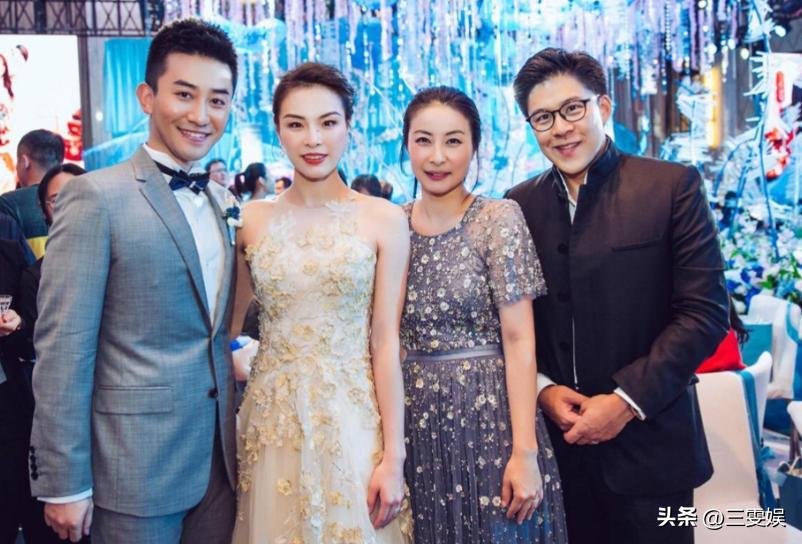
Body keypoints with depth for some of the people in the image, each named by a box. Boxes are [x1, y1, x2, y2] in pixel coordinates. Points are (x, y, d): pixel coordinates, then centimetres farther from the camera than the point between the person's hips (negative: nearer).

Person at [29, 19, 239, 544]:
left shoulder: (225, 202, 8)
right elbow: (62, 348, -13)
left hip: (222, 460, 6)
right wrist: (64, 482, -13)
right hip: (136, 466, -5)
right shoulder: (96, 198, -11)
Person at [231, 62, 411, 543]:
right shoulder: (252, 220, 2)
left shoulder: (384, 220, -4)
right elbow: (228, 324, 13)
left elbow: (386, 342, -6)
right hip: (272, 420, 2)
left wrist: (393, 456, -8)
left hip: (352, 420, -2)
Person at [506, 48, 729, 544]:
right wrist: (542, 388, -7)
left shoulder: (672, 187, -6)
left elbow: (706, 311, -10)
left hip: (648, 440, -2)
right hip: (556, 440, 3)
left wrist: (627, 401, -14)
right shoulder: (519, 204, 4)